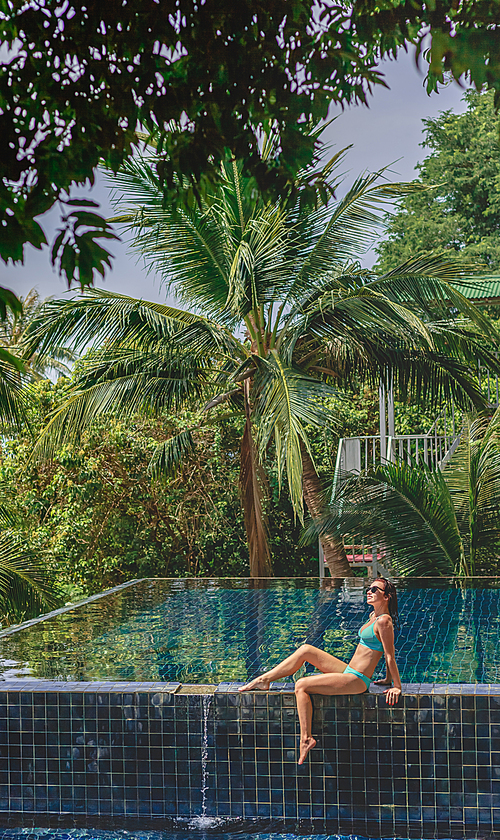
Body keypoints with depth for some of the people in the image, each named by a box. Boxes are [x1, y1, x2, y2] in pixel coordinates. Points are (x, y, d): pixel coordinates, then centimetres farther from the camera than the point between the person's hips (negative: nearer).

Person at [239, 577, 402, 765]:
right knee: (305, 650, 5)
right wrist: (388, 679, 26)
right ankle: (264, 680, 9)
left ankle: (306, 739, -15)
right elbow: (387, 653, 20)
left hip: (356, 681, -10)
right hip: (348, 671, 10)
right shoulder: (374, 616, 12)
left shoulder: (383, 621, -17)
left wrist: (397, 686, -14)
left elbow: (390, 655, -16)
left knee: (301, 685, -16)